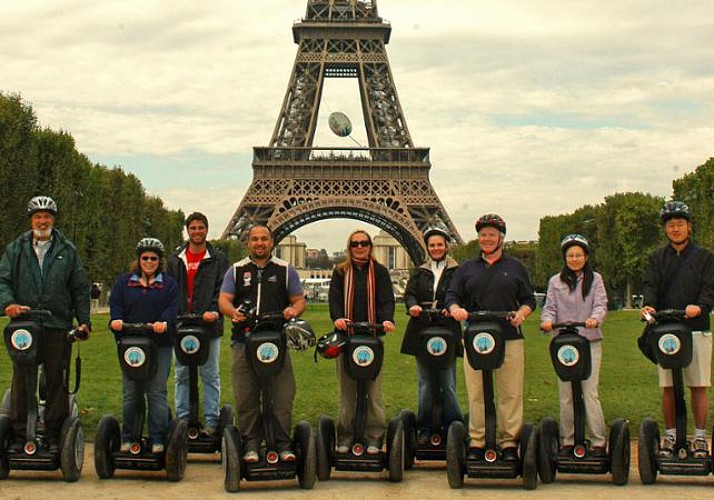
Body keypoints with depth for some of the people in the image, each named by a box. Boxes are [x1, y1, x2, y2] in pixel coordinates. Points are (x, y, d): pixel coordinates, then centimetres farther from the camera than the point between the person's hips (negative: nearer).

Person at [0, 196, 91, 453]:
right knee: (21, 383, 1)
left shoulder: (68, 251, 11)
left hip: (58, 326, 0)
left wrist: (84, 321, 4)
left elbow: (80, 289, 12)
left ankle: (54, 436, 11)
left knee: (56, 381, 3)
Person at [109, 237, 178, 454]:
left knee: (157, 392, -1)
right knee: (129, 393, 4)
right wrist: (116, 320, -17)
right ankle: (127, 438, 13)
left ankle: (157, 439, 5)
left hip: (160, 346, -1)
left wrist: (164, 323, -22)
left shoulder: (169, 284, 11)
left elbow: (172, 309, -2)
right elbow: (115, 304, 5)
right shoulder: (123, 282, 15)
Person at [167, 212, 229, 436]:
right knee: (182, 375, 7)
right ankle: (182, 419, 14)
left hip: (209, 325, -3)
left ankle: (211, 420, 6)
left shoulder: (218, 258, 5)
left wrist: (214, 311, -17)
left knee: (210, 374, 2)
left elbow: (223, 289, -1)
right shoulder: (175, 259, 13)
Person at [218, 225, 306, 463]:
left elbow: (300, 300, 13)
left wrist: (293, 310, -10)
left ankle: (283, 444, 3)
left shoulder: (285, 270, 14)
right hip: (244, 341, 1)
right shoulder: (236, 270, 15)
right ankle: (251, 444, 10)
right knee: (246, 398, 1)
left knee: (283, 396, -5)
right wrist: (233, 312, -15)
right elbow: (223, 300, 7)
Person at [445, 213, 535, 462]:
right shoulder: (467, 269, 17)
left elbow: (529, 299, 13)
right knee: (476, 394, 1)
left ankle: (510, 443, 5)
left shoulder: (515, 267, 15)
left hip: (510, 339, -1)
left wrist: (521, 313, -8)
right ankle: (476, 443, 7)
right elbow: (452, 295, 13)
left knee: (510, 394, -2)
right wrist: (455, 308, -10)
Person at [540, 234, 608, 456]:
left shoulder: (595, 279, 9)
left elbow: (601, 304, -2)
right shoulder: (555, 281, 12)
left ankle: (599, 442, -3)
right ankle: (567, 442, 11)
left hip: (590, 341, -2)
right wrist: (547, 320, -16)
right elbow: (550, 307, 7)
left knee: (590, 392, -8)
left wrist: (594, 318, -24)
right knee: (566, 394, 3)